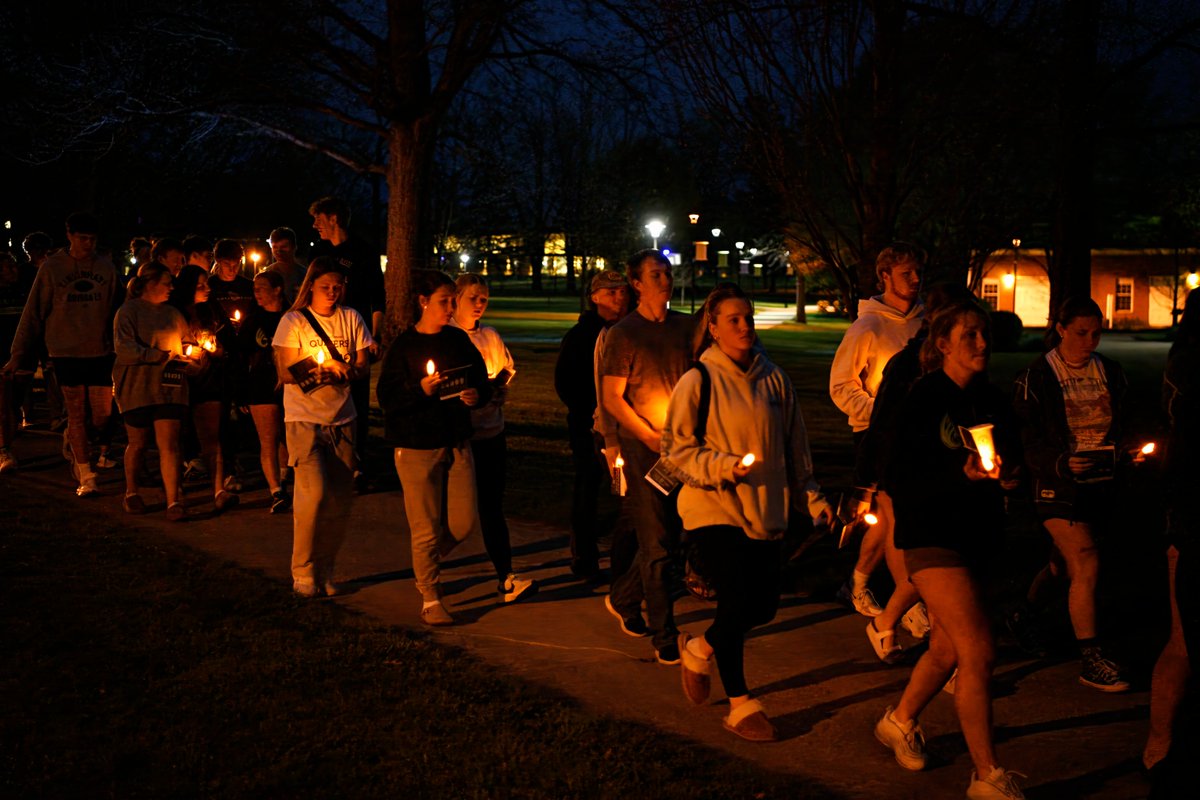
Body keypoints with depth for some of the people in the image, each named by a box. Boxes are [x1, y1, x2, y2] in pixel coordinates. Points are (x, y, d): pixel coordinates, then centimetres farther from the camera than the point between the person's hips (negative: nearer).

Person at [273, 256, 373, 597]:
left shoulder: (350, 318, 8)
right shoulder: (293, 322, -2)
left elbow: (362, 363, 7)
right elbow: (286, 372, -6)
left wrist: (345, 372, -14)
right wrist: (324, 369, -19)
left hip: (342, 418, 4)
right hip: (304, 418, -4)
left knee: (340, 500, 3)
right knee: (314, 493, -16)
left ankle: (326, 571, 17)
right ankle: (303, 572, -1)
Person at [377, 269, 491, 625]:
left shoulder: (459, 340, 7)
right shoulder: (403, 346, -6)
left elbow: (483, 381, 13)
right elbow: (388, 398, -10)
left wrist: (477, 395, -9)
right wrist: (421, 389, -25)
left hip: (457, 442, 5)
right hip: (417, 447, -5)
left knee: (464, 523, 4)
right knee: (426, 528, 0)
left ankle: (427, 561, 33)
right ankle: (430, 599, 14)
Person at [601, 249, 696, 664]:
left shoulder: (686, 327, 9)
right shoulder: (623, 334, -5)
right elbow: (612, 398, -6)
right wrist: (649, 435, -12)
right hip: (642, 447, -5)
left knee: (672, 535, 12)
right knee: (656, 543, -4)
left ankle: (623, 598, 35)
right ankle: (664, 637, 4)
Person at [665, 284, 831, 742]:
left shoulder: (772, 379, 6)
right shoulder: (698, 382, -8)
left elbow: (795, 445, 15)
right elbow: (676, 447, -6)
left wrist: (811, 497, 12)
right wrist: (723, 465, -20)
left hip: (763, 511, 5)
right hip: (713, 509, -5)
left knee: (763, 607, 6)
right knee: (737, 602, -11)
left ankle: (698, 650, 35)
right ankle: (740, 705, 13)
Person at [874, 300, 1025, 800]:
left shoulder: (991, 400, 8)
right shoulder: (924, 400, -11)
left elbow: (1011, 455, 19)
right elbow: (900, 477, -15)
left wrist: (1002, 467, -4)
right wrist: (961, 473, -27)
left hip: (976, 535, 7)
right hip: (932, 538, -7)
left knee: (948, 648, 15)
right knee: (979, 651, -12)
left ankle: (899, 722, 40)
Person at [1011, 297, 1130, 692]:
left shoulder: (1110, 371, 7)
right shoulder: (1036, 376, -8)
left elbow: (1121, 423, 17)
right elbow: (1025, 439, -9)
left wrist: (1118, 453, -3)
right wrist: (1062, 463, -24)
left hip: (1099, 481, 6)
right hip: (1057, 483, -6)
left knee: (1065, 559, 18)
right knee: (1086, 564, -13)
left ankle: (1024, 612, 43)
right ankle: (1091, 660, -6)